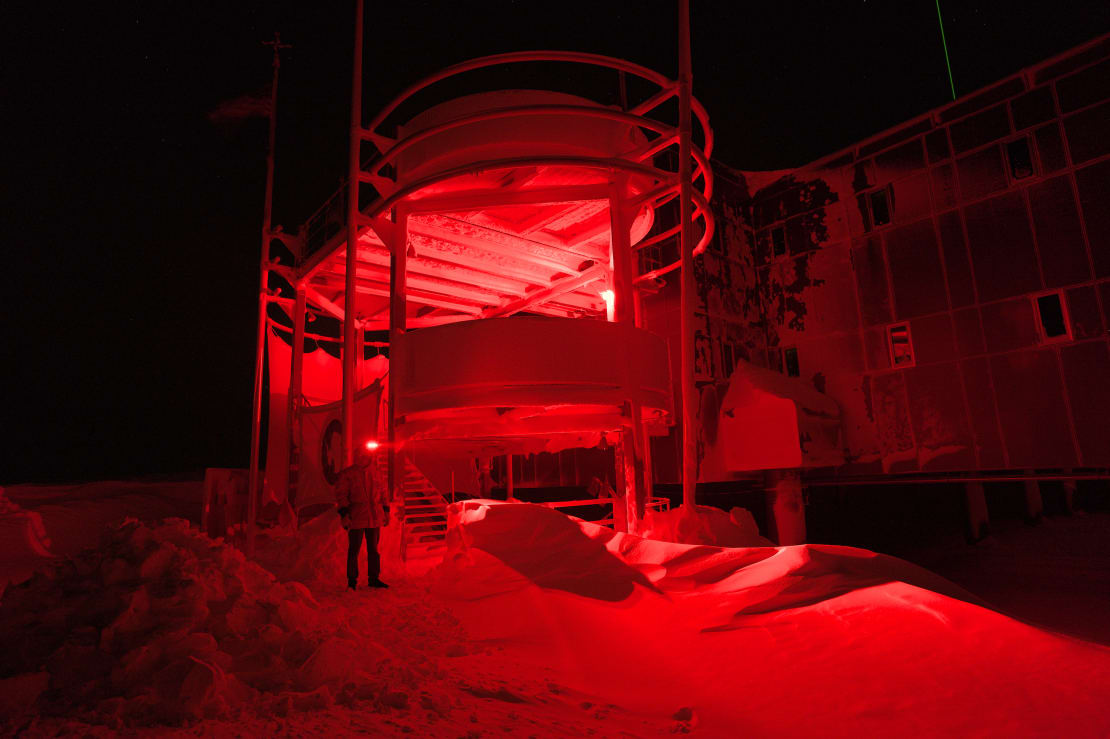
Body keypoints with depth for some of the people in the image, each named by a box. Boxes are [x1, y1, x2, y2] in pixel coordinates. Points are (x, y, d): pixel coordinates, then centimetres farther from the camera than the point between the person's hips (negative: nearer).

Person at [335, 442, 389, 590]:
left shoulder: (374, 473, 13)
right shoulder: (346, 475, -1)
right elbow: (341, 495, -4)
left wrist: (385, 511, 15)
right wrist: (344, 514, -13)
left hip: (375, 517, 5)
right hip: (356, 519, -4)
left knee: (373, 549, 10)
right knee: (354, 549, 2)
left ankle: (374, 578, 20)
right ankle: (352, 580, 14)